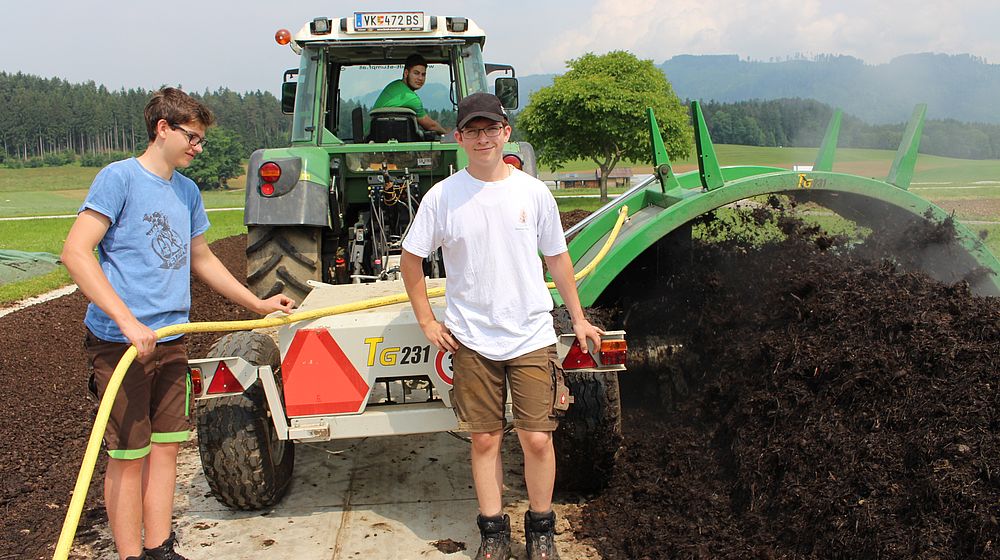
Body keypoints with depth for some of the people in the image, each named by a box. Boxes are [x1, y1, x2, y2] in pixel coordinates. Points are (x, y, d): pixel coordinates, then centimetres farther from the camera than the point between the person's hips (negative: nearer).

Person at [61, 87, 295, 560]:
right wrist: (128, 321, -23)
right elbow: (76, 253, -16)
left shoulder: (187, 191, 13)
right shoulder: (119, 177, -8)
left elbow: (202, 259, 25)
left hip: (170, 341, 7)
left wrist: (257, 303, 24)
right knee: (128, 456, 1)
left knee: (166, 447, 12)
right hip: (120, 342, -7)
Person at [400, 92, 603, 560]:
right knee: (484, 439, 8)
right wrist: (427, 323, 3)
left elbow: (557, 258, 10)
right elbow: (410, 259, 5)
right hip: (472, 341, 0)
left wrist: (578, 318, 13)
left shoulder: (533, 191, 0)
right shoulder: (441, 197, -4)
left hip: (532, 337, 1)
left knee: (537, 438, 1)